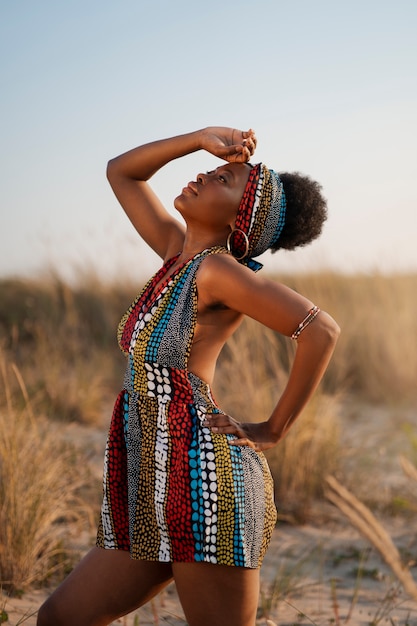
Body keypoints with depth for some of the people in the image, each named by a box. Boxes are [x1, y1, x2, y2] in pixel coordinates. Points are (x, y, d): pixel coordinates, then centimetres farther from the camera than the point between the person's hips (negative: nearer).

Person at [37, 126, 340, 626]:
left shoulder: (220, 268, -10)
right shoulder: (179, 250, 13)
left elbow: (321, 330, -19)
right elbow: (120, 171, 22)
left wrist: (273, 430, -10)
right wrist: (201, 138, 9)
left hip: (206, 483, -9)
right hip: (153, 497, 9)